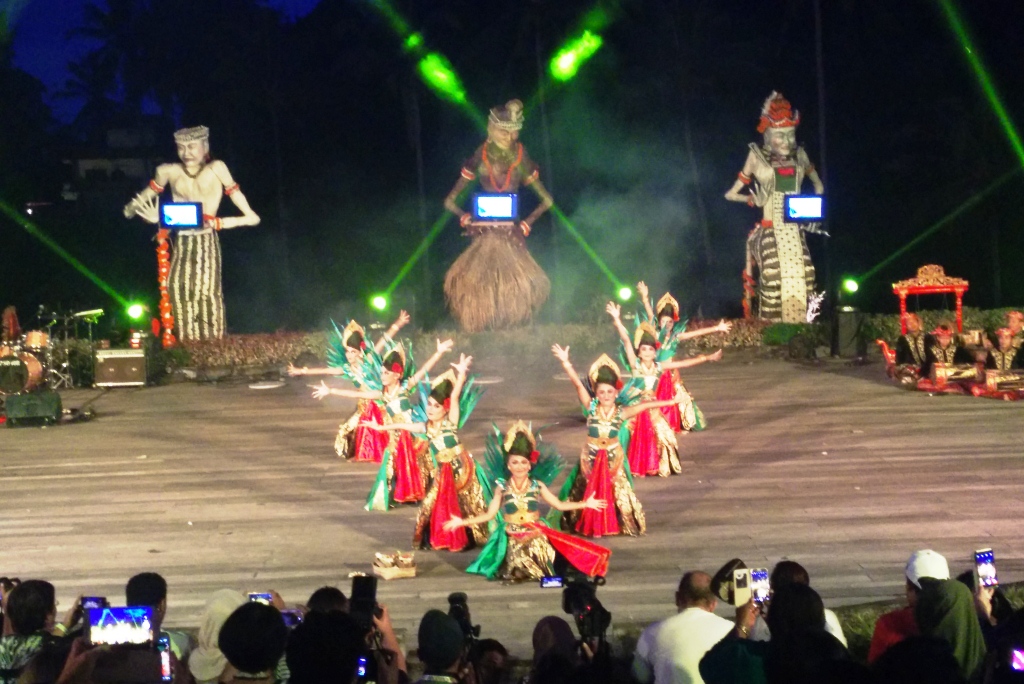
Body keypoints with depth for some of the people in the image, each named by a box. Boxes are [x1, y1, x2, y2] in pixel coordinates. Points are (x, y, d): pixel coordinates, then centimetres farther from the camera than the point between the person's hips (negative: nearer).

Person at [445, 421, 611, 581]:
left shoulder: (538, 485, 0)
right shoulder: (502, 487, -3)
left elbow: (559, 505, 6)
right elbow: (489, 514, 1)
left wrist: (585, 504, 1)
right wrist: (462, 521, -7)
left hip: (536, 537, 1)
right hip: (512, 540, -1)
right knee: (516, 572, -21)